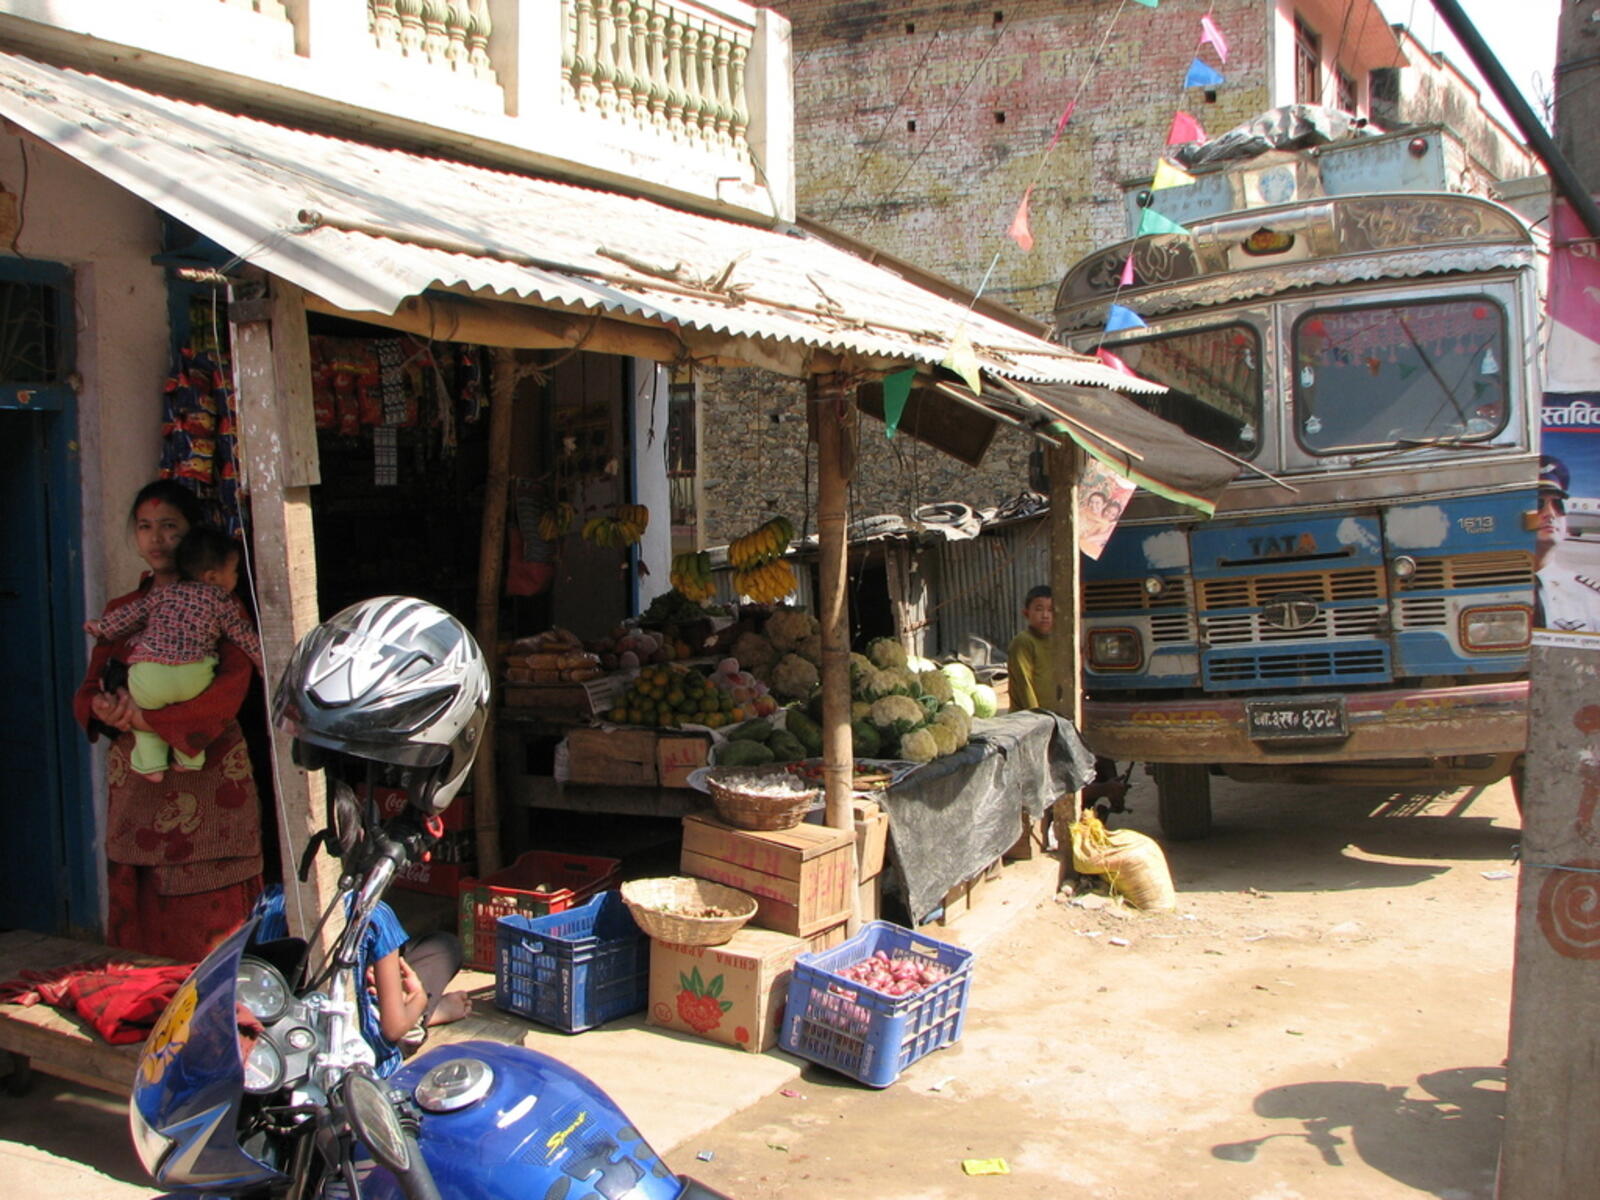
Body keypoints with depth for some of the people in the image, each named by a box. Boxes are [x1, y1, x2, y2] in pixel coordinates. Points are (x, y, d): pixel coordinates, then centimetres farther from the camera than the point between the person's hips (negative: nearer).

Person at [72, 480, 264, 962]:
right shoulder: (121, 610, 17)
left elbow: (232, 684, -13)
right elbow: (88, 691, 12)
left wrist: (150, 718, -21)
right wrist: (104, 711, -12)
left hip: (208, 776, -4)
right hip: (136, 786, 4)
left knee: (213, 921, -5)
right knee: (141, 923, 2)